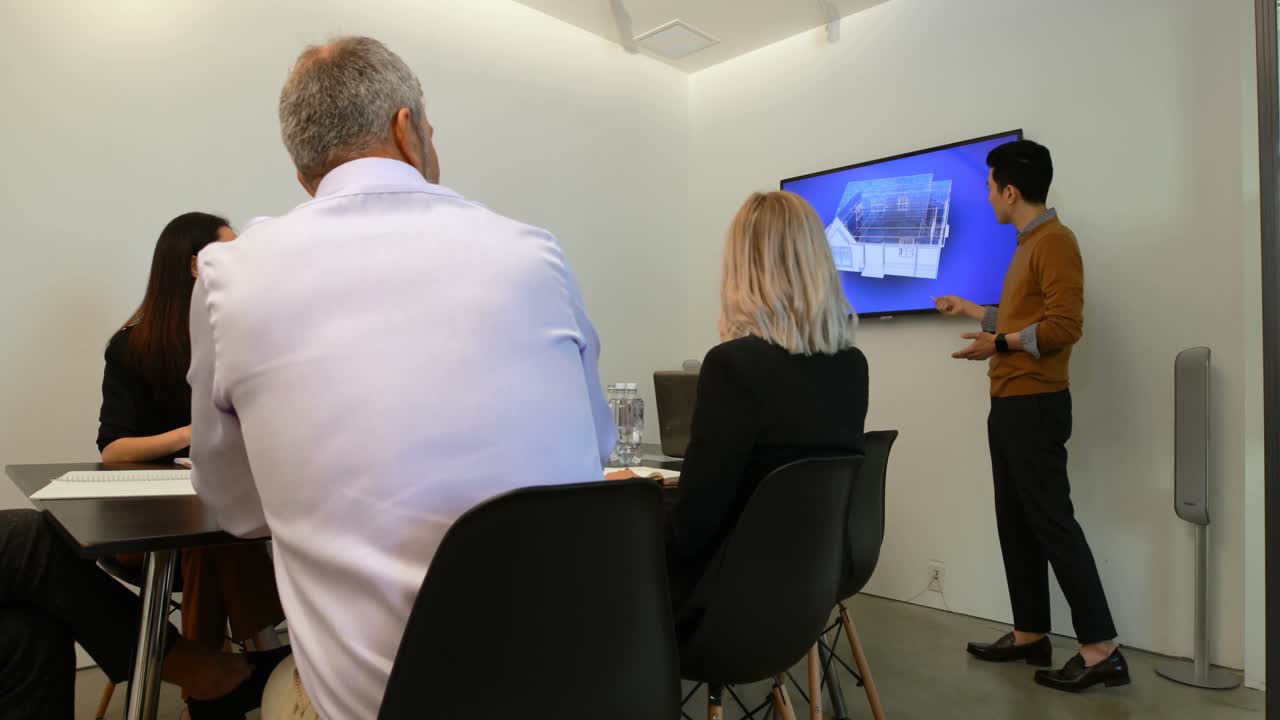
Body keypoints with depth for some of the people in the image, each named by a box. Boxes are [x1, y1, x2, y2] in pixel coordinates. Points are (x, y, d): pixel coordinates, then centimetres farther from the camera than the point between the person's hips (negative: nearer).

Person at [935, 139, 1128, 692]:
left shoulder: (1054, 241, -11)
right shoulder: (1027, 243, 18)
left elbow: (1064, 326, -20)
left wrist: (999, 344, -16)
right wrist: (973, 311, 36)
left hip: (1035, 406, -10)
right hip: (1010, 405, 10)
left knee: (1052, 523, -6)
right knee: (1015, 522, 11)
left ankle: (1101, 650, 4)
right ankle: (1030, 635, 19)